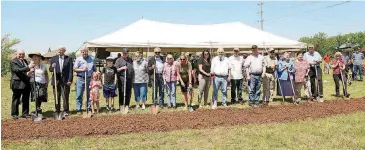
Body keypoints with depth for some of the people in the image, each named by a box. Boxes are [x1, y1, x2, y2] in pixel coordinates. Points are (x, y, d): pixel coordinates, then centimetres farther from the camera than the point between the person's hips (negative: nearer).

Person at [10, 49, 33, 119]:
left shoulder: (25, 61, 17)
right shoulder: (13, 62, -5)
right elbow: (17, 70, -21)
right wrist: (28, 67, -32)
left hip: (26, 84, 6)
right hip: (18, 84, -6)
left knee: (26, 100, 9)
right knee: (16, 100, 4)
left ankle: (25, 113, 17)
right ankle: (14, 114, 13)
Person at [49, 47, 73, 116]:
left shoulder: (69, 58, 5)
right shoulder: (53, 58, 10)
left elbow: (71, 70, 1)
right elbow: (50, 69, 9)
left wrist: (70, 80, -7)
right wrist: (52, 67, -15)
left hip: (65, 80, -2)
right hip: (56, 80, 2)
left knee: (65, 97, 0)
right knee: (56, 97, 5)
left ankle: (66, 111, 9)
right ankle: (57, 111, 15)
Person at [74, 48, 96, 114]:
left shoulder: (91, 59, 12)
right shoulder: (78, 59, 2)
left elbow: (94, 69, 17)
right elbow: (74, 69, -3)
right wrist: (82, 70, -16)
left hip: (89, 79, 3)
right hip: (80, 79, -3)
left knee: (89, 94, 9)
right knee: (79, 95, -2)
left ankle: (89, 107, 18)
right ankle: (78, 109, 5)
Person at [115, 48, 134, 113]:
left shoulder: (130, 60, 17)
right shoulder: (119, 60, 5)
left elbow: (133, 69, 21)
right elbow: (116, 70, 2)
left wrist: (133, 77, 13)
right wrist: (122, 68, -13)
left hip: (129, 78, 3)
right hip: (122, 78, -3)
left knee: (128, 92, 4)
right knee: (121, 92, -4)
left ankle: (127, 105, 12)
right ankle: (121, 105, 5)